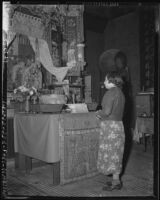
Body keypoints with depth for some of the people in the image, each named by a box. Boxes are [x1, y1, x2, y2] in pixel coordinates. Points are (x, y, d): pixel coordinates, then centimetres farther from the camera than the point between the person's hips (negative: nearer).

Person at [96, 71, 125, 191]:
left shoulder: (110, 93, -15)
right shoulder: (120, 93, 13)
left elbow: (107, 111, -22)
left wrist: (99, 113, -3)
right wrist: (102, 114, 13)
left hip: (110, 126, -9)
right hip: (119, 124, 9)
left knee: (110, 153, 0)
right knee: (116, 154, 15)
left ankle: (116, 182, 8)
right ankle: (116, 180, 24)